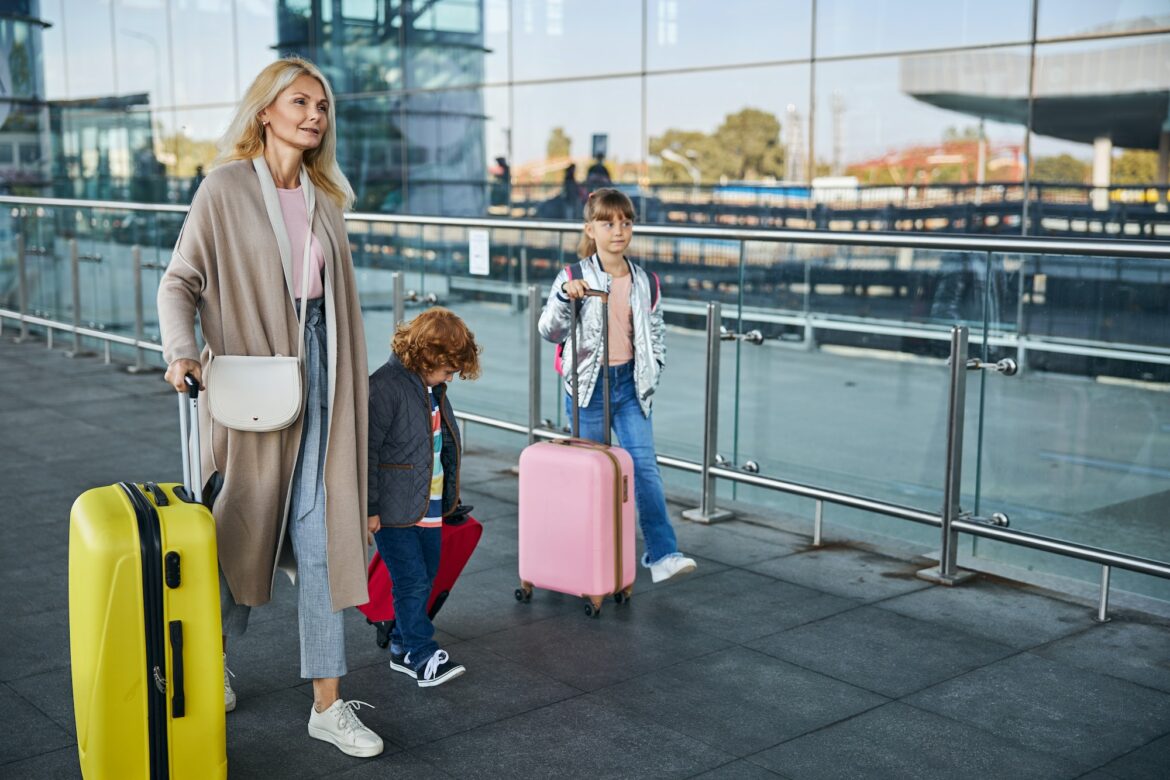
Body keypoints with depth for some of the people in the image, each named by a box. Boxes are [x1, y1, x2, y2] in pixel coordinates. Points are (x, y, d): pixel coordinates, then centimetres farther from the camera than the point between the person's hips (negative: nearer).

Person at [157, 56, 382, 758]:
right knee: (246, 527, 9)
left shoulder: (325, 198, 11)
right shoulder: (227, 187, -4)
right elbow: (180, 280, -6)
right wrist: (181, 351, -22)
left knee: (321, 539, 2)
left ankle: (328, 703, 9)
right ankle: (211, 653, 38)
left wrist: (345, 381, 14)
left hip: (319, 375, 4)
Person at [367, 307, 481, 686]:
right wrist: (369, 508, -17)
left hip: (429, 507, 9)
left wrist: (449, 496, 25)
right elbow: (367, 451, -19)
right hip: (394, 510, -9)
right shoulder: (384, 387, -19)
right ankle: (423, 656, 5)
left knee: (425, 578, 14)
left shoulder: (433, 389, 9)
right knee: (411, 580, -6)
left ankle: (402, 648, 28)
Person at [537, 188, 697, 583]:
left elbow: (656, 332, 14)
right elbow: (550, 331, -9)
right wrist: (564, 297, -25)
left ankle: (663, 554, -6)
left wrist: (651, 375, 5)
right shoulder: (574, 278, -6)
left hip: (630, 384, 2)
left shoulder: (644, 282, 4)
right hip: (587, 384, -2)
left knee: (645, 466, -5)